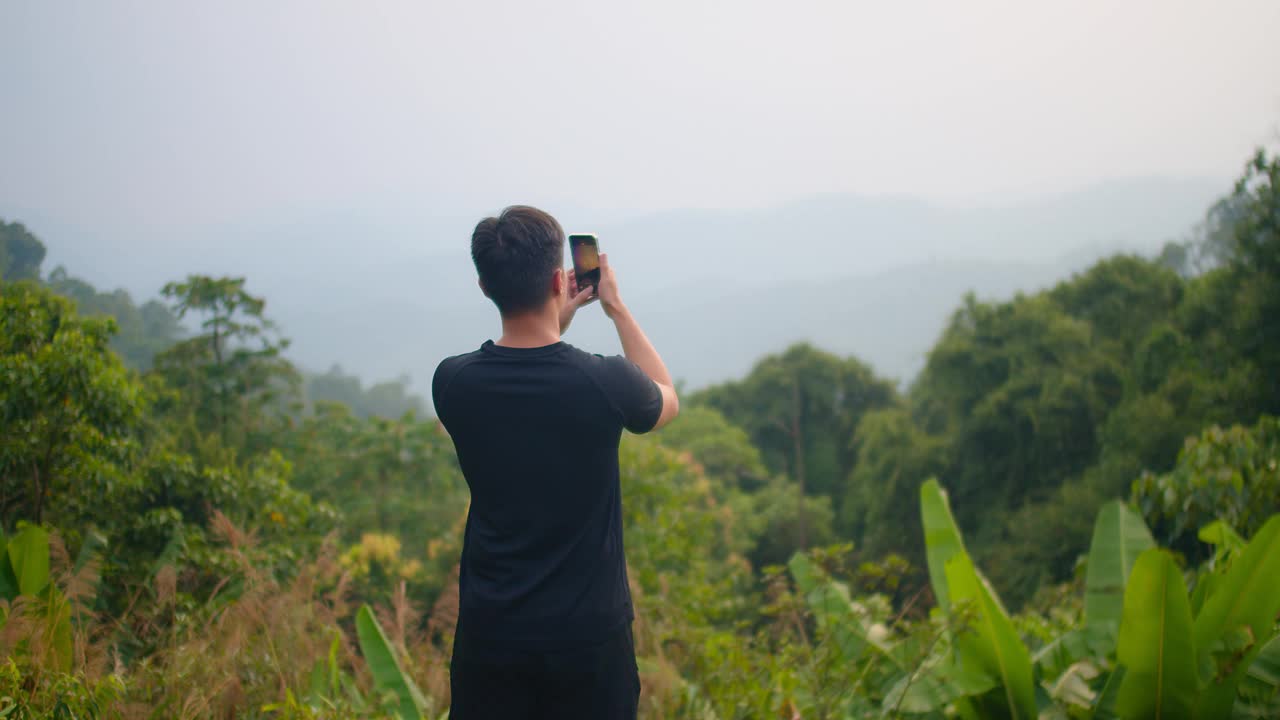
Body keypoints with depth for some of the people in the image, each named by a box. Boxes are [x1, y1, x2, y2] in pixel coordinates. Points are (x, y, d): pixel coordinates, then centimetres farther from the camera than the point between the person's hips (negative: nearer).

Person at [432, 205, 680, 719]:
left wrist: (556, 319, 13)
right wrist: (616, 307, 11)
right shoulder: (605, 382, -18)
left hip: (490, 631, 2)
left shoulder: (452, 383, -10)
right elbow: (668, 401, 8)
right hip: (589, 634, -2)